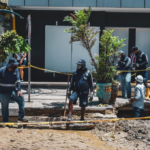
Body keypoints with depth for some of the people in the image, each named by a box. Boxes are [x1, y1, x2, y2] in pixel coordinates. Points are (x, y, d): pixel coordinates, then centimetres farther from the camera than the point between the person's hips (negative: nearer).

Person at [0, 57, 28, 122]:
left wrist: (19, 90, -17)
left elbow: (18, 80, -6)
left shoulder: (16, 70, -2)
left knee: (21, 99, -11)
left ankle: (21, 116, -3)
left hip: (12, 91, 3)